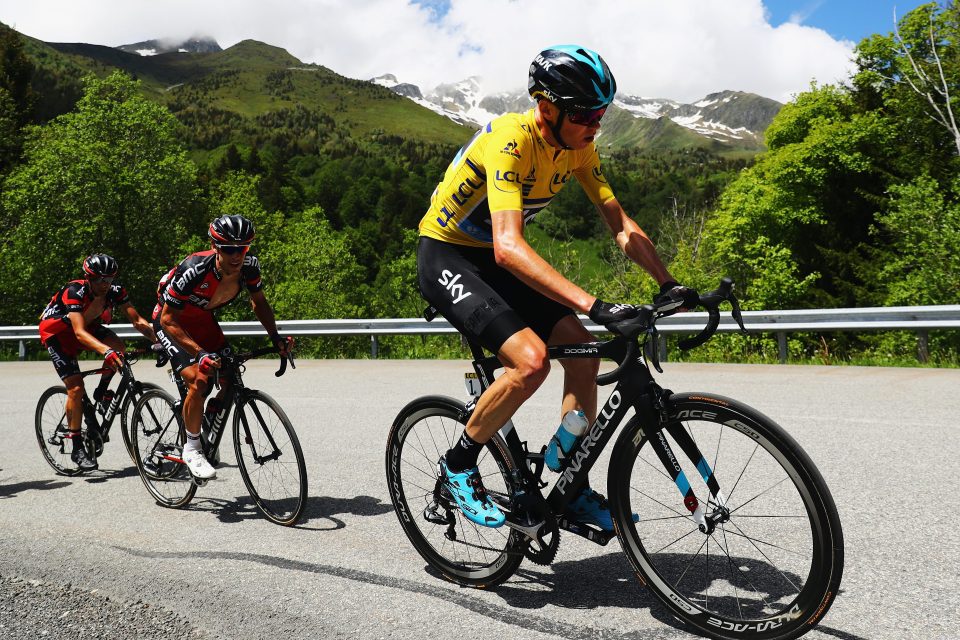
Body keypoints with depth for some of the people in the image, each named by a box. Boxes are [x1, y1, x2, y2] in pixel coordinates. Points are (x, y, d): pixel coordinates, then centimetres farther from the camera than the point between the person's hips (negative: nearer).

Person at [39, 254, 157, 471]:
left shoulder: (115, 291, -20)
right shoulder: (75, 292, -34)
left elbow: (137, 321, -23)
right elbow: (79, 332, -45)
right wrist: (105, 351, -61)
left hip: (89, 326, 4)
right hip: (56, 332, -4)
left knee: (117, 346, -29)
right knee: (76, 388, -16)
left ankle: (101, 393, -4)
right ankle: (77, 449, -5)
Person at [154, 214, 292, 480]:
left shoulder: (250, 264, -22)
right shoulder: (194, 270, -37)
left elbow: (259, 302, -3)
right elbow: (168, 320, -30)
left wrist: (275, 336, -17)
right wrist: (200, 353, -40)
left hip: (204, 320, 5)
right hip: (172, 321, -5)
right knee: (198, 381, -23)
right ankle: (191, 449, -2)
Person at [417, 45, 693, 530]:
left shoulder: (578, 147, -5)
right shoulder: (510, 139, -29)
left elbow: (620, 224, -1)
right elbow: (508, 247, -40)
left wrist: (669, 285, -14)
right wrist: (593, 305, -47)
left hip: (494, 260, 7)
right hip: (445, 257, -7)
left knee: (583, 352, -5)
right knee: (530, 359, -27)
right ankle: (459, 465, -3)